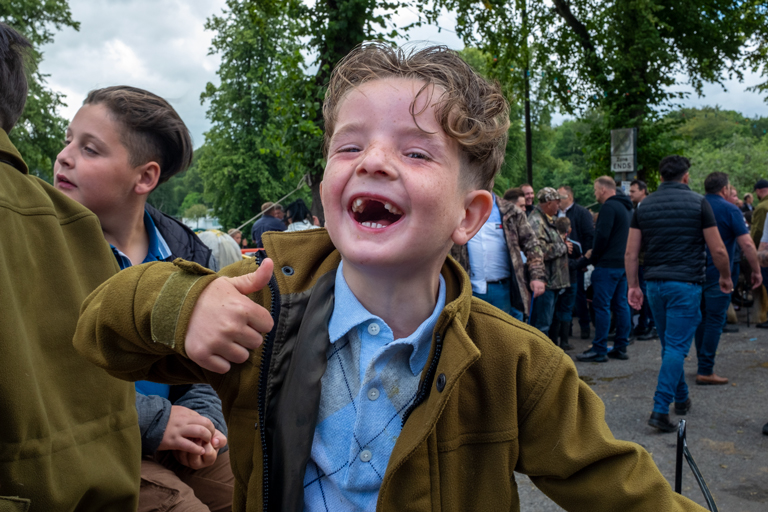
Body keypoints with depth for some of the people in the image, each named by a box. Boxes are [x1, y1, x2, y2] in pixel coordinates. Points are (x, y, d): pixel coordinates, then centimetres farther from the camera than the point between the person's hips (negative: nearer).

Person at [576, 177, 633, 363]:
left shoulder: (609, 207, -13)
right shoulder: (626, 208, 18)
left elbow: (602, 236, -19)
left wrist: (593, 258, -5)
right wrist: (594, 252, 15)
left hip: (608, 265, -10)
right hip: (623, 264, 10)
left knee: (602, 306, -6)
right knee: (620, 304, 11)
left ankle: (599, 350, -3)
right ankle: (621, 347, 15)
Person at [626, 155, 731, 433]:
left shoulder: (644, 206, 6)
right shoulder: (698, 203, -4)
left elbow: (631, 252, 4)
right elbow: (718, 250, -5)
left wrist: (633, 285, 10)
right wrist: (726, 277, 11)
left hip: (655, 284, 5)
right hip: (686, 284, -4)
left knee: (670, 345, 18)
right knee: (677, 346, -4)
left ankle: (681, 398, 32)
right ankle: (660, 410, -11)